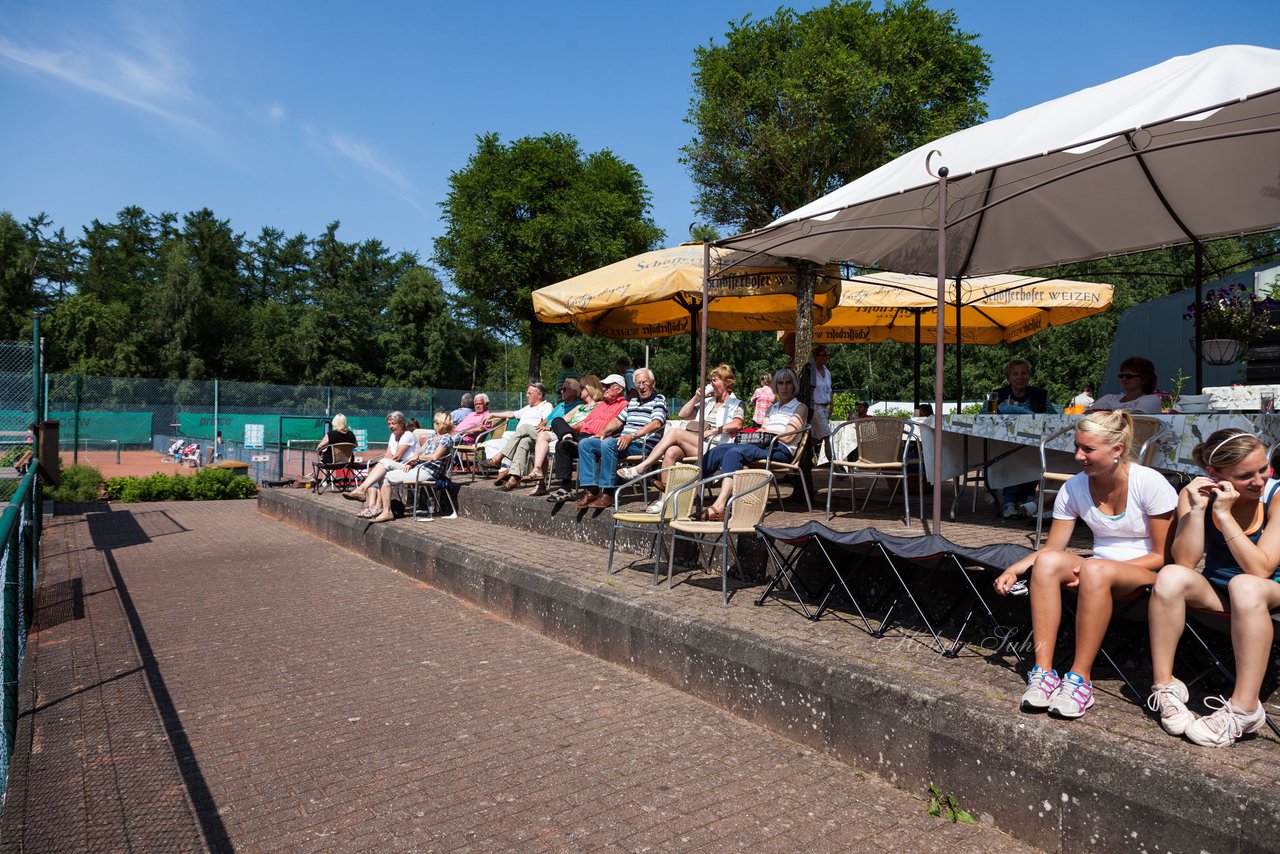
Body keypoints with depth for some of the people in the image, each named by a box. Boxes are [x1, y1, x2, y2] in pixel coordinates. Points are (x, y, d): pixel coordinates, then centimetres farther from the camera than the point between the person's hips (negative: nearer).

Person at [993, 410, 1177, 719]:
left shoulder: (1149, 483, -12)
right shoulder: (1074, 488, -1)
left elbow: (1164, 555, -10)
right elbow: (1051, 548, 1)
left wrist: (1099, 569, -21)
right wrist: (1014, 569, -17)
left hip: (1147, 574, -4)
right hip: (1099, 572, 4)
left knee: (1096, 569, -37)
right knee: (1046, 562, -27)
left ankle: (1080, 678, -29)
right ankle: (1043, 670, -29)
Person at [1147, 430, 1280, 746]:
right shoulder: (1196, 493, -9)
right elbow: (1184, 562, -17)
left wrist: (1224, 514, -28)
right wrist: (1197, 508, -26)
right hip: (1215, 590, 2)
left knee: (1244, 586, -37)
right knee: (1170, 577, -29)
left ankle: (1244, 709, -29)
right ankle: (1164, 685, -20)